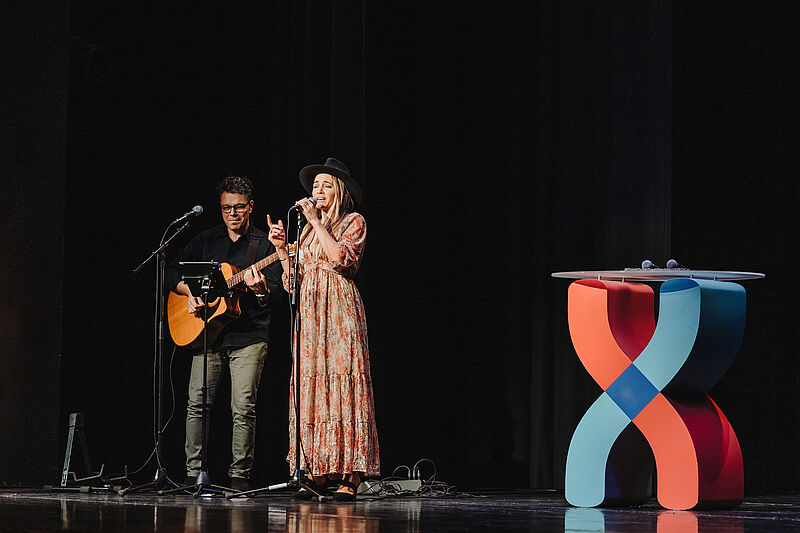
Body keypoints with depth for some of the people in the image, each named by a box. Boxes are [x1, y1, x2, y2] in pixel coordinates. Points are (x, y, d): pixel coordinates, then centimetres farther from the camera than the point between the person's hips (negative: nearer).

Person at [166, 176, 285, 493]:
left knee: (243, 408, -8)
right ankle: (193, 474, 0)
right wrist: (191, 294, -1)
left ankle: (240, 475, 0)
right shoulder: (204, 241, 14)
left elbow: (278, 297, -1)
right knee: (197, 403, -5)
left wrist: (261, 290, -23)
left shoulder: (263, 246, 5)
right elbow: (173, 273, 18)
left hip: (248, 336, -2)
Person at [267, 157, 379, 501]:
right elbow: (293, 281, 17)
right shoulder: (309, 230, 21)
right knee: (310, 385, -1)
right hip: (309, 312, 6)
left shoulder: (353, 222, 5)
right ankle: (315, 474, -1)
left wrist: (316, 221, -9)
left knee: (342, 384, -11)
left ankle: (350, 477, -13)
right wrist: (282, 247, 5)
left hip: (339, 308, -6)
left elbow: (341, 258, -15)